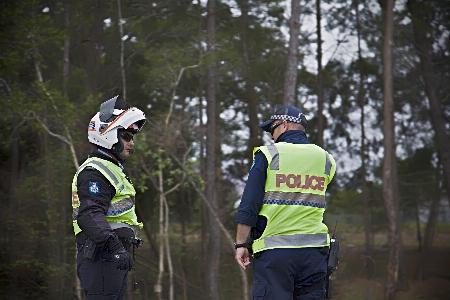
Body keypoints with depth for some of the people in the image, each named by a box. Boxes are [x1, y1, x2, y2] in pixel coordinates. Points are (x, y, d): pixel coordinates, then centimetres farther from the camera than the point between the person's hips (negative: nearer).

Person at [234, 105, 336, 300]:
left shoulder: (268, 155, -2)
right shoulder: (325, 159, 11)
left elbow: (248, 205, -5)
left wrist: (241, 244, -2)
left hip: (274, 249, -4)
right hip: (314, 248, 4)